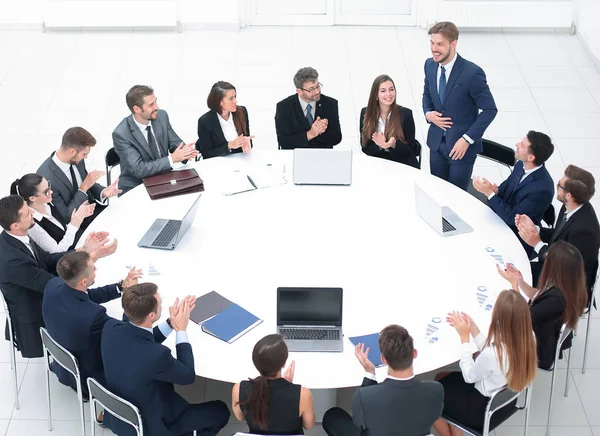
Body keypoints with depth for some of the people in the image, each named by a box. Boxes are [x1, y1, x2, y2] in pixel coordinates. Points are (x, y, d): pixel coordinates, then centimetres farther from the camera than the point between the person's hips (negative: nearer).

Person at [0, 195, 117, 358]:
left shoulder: (13, 238, -9)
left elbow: (49, 260, 1)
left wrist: (84, 250, -12)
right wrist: (94, 256, -28)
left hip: (42, 301, 7)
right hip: (35, 324, -7)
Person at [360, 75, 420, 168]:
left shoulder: (406, 113, -4)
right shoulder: (366, 113, 2)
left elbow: (411, 149, -1)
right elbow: (365, 147, 3)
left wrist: (394, 144, -20)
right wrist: (380, 146, -17)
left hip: (403, 166, -1)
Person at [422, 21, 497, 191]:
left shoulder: (472, 73, -22)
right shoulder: (430, 65, -3)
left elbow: (490, 110, -15)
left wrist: (467, 139, -19)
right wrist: (428, 113, -6)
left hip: (461, 145, -5)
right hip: (436, 142, 5)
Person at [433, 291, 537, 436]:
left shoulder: (492, 353, -37)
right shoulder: (527, 339, -15)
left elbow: (469, 376, -16)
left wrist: (464, 338, -11)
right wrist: (473, 328, -2)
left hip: (485, 409, -7)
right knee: (443, 378, 23)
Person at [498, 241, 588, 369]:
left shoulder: (555, 299, -39)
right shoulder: (569, 286, -11)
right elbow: (538, 297, 8)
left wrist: (514, 283, -18)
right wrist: (520, 281, -6)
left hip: (541, 351, -8)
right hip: (550, 340, 8)